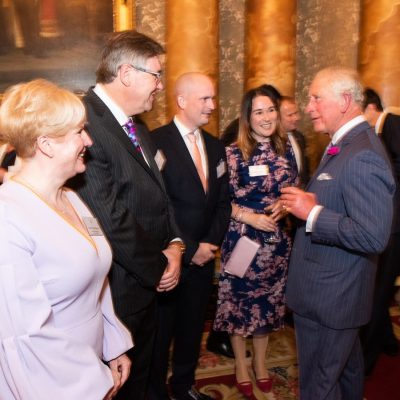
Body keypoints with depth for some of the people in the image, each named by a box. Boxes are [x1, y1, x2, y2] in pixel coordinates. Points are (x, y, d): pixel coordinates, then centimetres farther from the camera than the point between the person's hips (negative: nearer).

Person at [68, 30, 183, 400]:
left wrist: (174, 244, -2)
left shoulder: (138, 129, 10)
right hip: (114, 291, -9)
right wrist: (159, 266, -13)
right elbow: (109, 216, -27)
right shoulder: (85, 123, -22)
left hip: (146, 284, 9)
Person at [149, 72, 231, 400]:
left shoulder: (215, 146, 9)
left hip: (204, 257, 6)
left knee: (193, 327, 19)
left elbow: (222, 201, 11)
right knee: (160, 332, 11)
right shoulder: (156, 143, -13)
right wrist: (189, 249, -14)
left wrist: (212, 243, -2)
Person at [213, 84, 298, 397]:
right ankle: (241, 366, 33)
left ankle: (260, 362, 38)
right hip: (242, 240, -4)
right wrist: (249, 217, -20)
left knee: (269, 302, 16)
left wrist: (284, 206, -9)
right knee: (239, 302, 10)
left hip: (277, 240, 4)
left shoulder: (286, 148, 3)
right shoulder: (233, 153, -11)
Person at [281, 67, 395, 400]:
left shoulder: (362, 156, -25)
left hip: (328, 297, -10)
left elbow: (374, 236, -30)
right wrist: (308, 202, -2)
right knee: (346, 368, 29)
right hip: (339, 289, 10)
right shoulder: (344, 144, 7)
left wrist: (312, 213, -24)